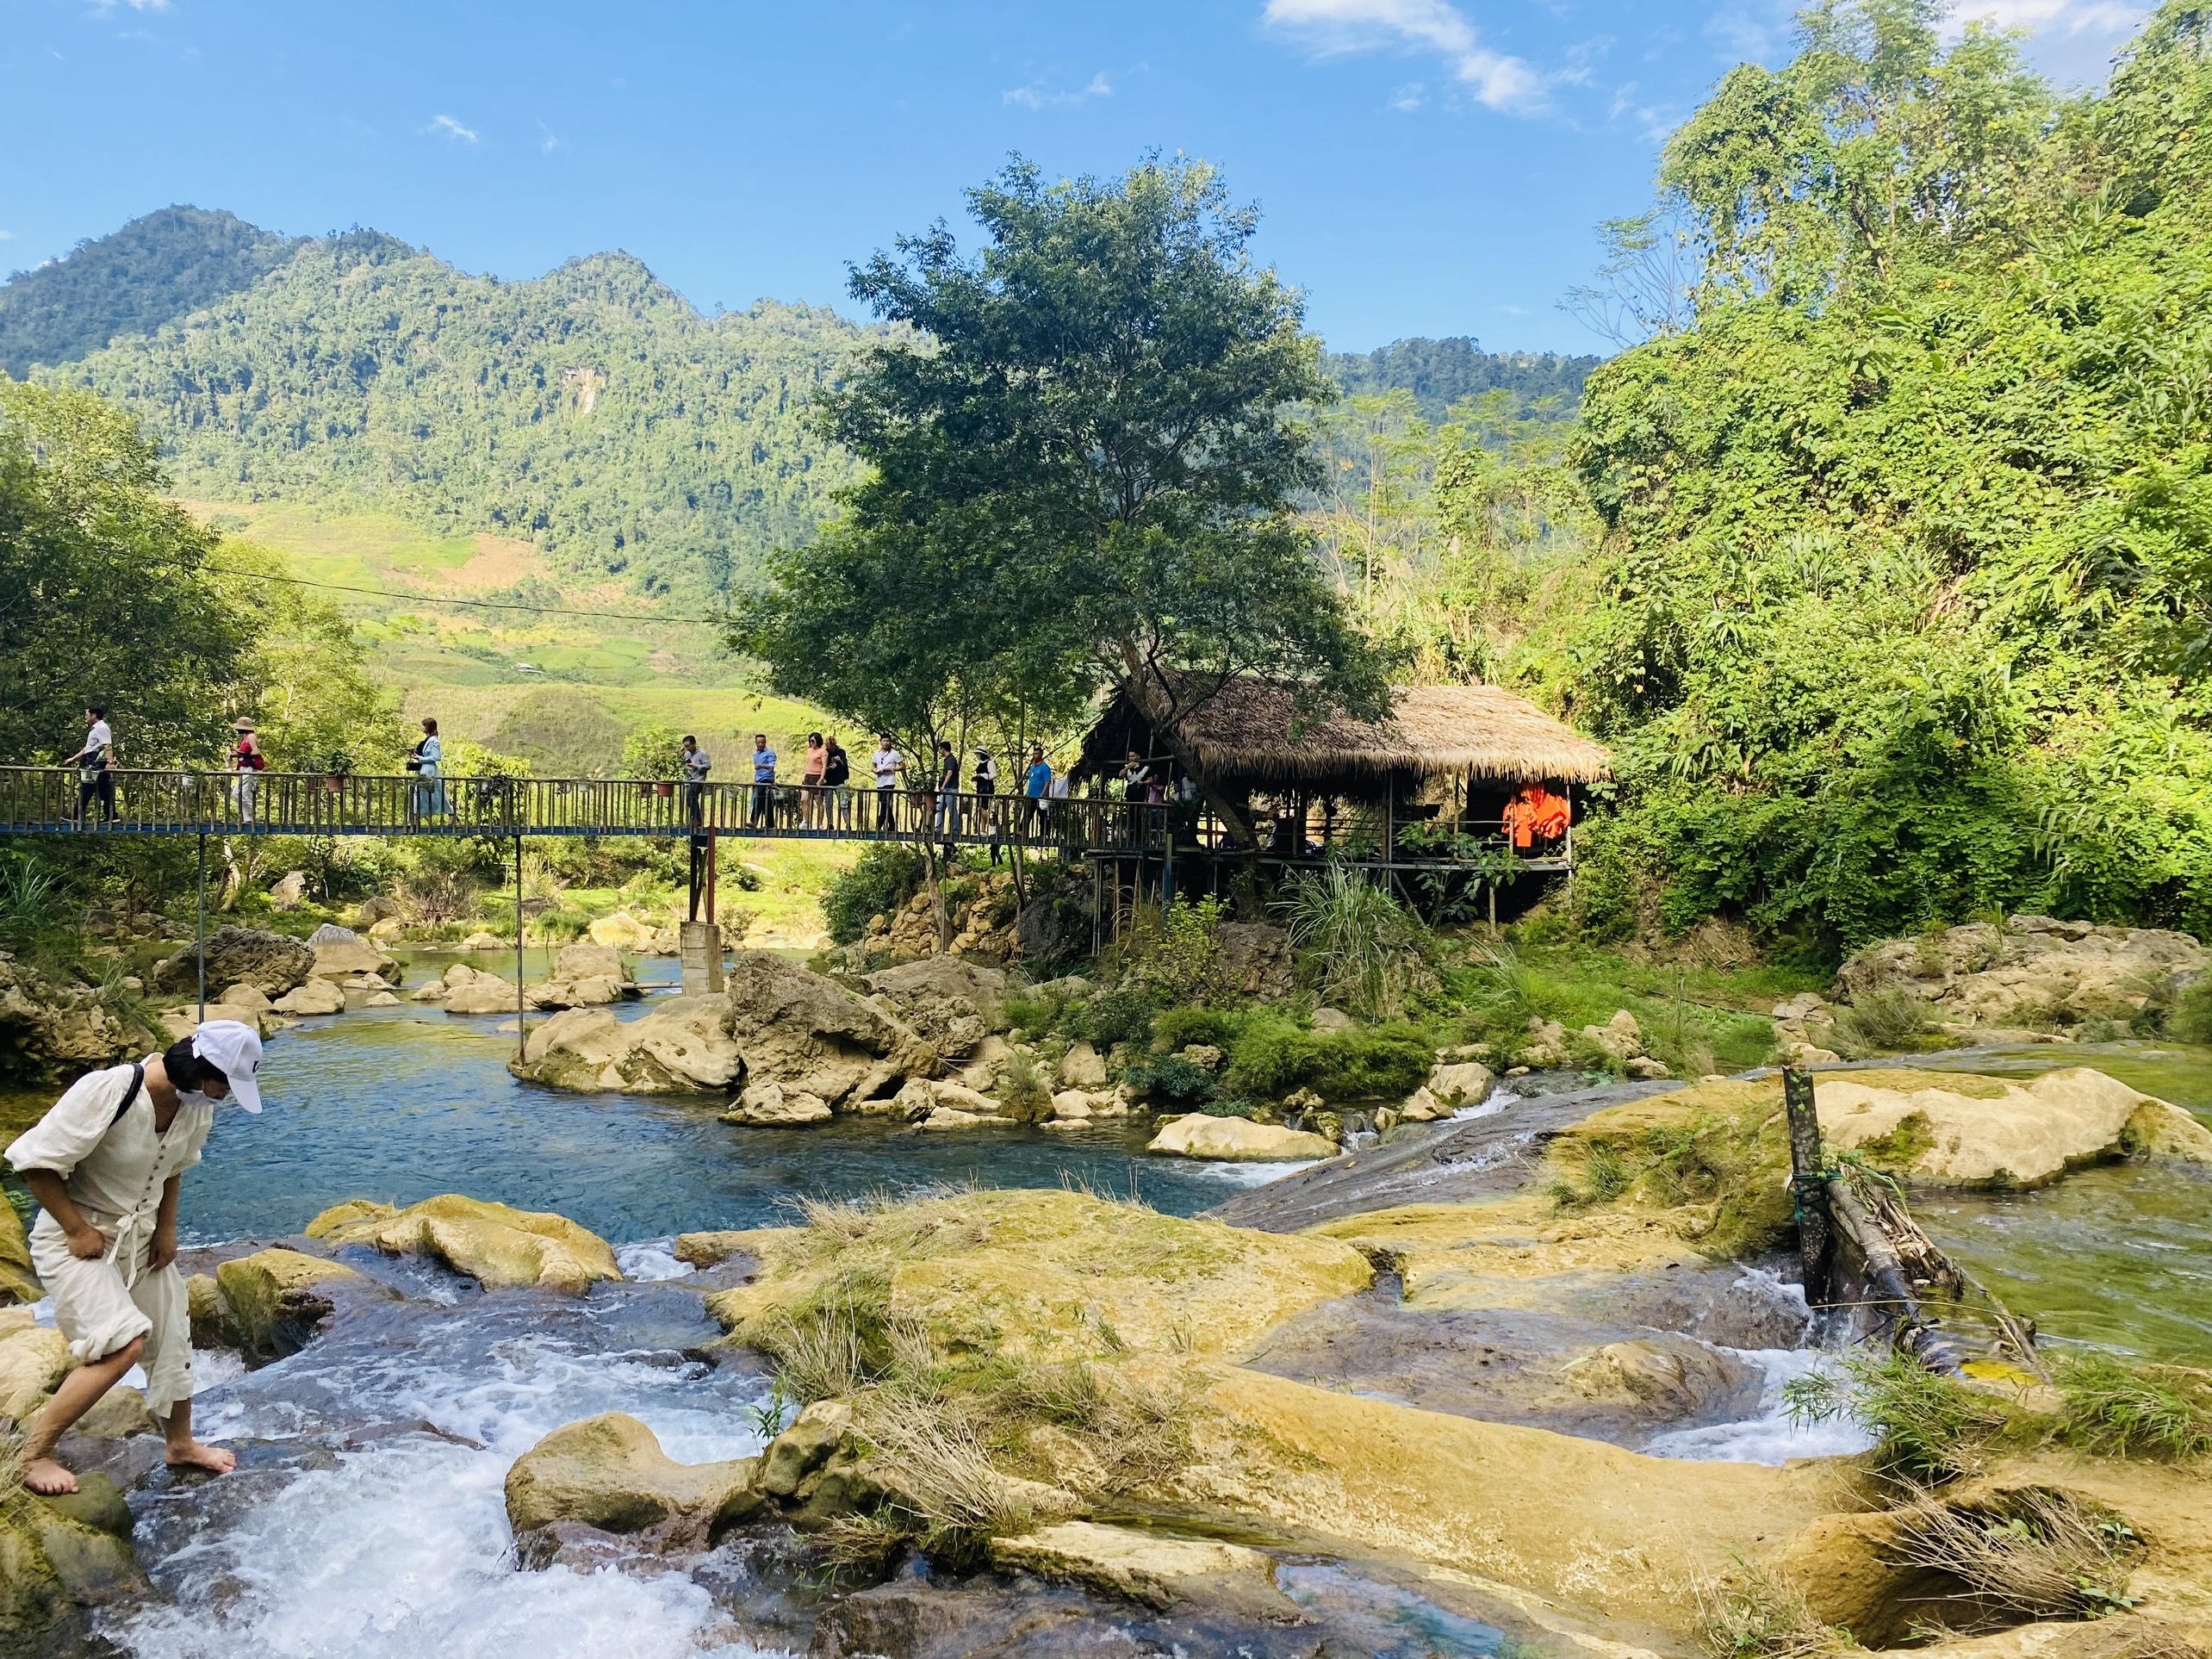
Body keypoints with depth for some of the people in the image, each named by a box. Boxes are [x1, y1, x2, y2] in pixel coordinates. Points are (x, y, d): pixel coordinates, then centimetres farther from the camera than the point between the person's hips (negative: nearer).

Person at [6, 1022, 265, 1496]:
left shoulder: (197, 1109, -7)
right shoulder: (107, 1092, -30)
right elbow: (35, 1162, -24)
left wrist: (167, 1228, 3)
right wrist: (78, 1230, -20)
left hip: (141, 1237, 8)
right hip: (76, 1240, -8)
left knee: (172, 1337, 13)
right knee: (124, 1342, -22)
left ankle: (181, 1444, 34)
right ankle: (34, 1453, -6)